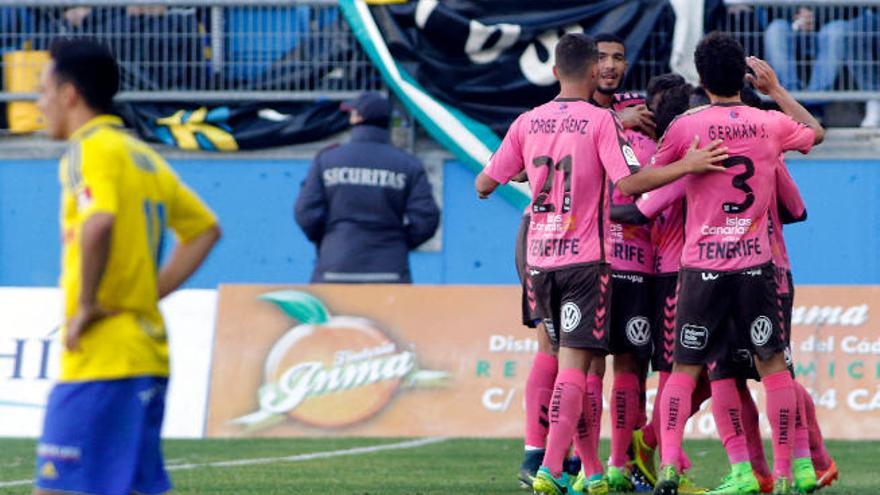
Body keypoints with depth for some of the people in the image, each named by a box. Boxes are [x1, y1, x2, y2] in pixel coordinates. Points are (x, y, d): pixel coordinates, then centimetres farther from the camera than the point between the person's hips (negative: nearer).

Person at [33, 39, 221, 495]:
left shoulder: (91, 150, -10)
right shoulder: (142, 156, 17)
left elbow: (98, 222, -30)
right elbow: (205, 228, 26)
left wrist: (87, 304, -19)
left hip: (100, 356, -9)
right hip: (146, 351, 9)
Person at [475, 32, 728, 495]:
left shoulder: (527, 122, 6)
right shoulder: (601, 121, -8)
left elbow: (485, 184, 10)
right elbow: (628, 182, -19)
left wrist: (482, 182, 33)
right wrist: (686, 166, -15)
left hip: (539, 257, 5)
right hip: (584, 257, -5)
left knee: (570, 360, 15)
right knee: (575, 363, -7)